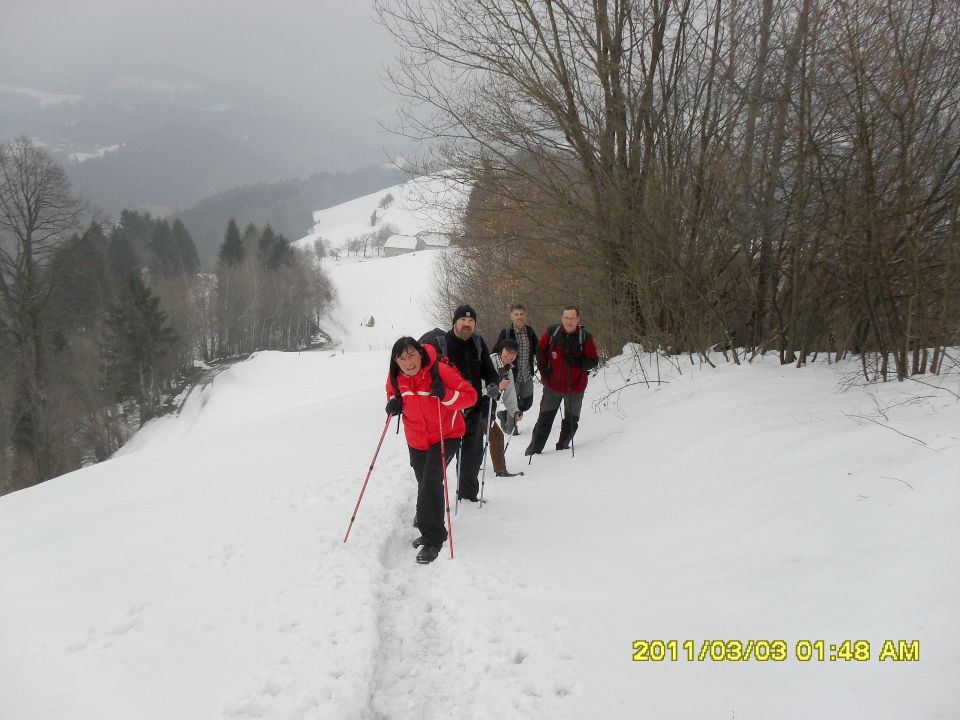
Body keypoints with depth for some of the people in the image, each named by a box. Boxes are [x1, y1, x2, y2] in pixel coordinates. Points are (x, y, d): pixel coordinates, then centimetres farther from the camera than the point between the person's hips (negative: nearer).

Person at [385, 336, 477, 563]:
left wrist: (445, 395, -37)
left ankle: (432, 538, -14)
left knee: (431, 479, -22)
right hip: (416, 440, 5)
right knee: (425, 484, 20)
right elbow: (393, 394, 12)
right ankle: (428, 528, 48)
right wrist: (394, 404, -13)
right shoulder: (395, 377, -11)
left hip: (446, 436, -5)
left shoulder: (441, 371, -25)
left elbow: (470, 395, -20)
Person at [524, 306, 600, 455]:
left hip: (575, 387, 0)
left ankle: (563, 446, 32)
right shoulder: (552, 332, -8)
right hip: (553, 385, 0)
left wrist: (577, 362, -24)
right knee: (545, 419, 6)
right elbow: (540, 349, 8)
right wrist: (543, 368, -2)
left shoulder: (585, 337, -11)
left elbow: (593, 360, -7)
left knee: (571, 420, 14)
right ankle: (534, 450, 16)